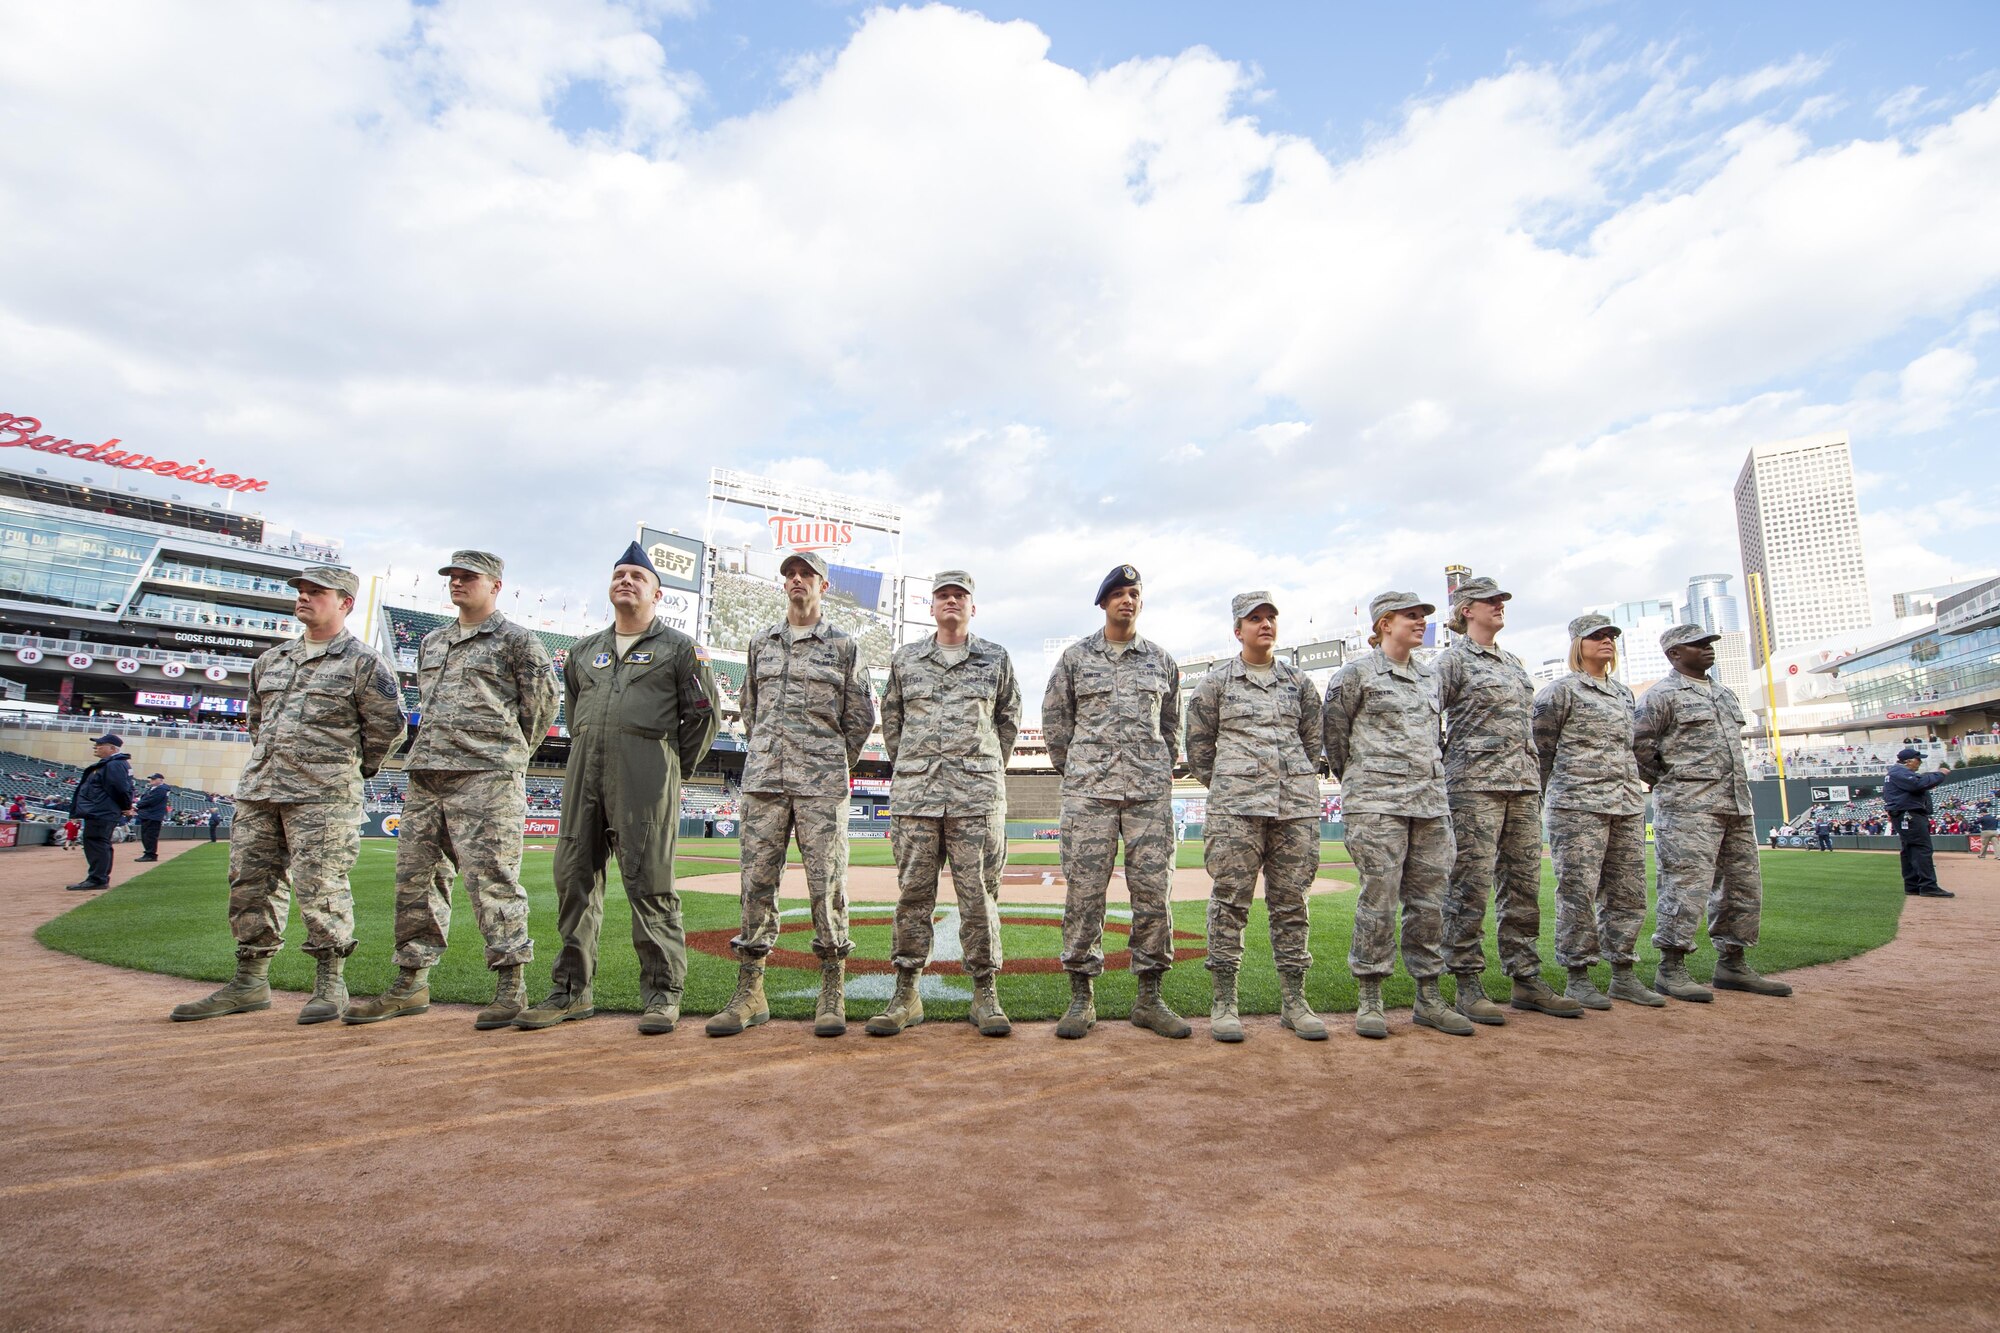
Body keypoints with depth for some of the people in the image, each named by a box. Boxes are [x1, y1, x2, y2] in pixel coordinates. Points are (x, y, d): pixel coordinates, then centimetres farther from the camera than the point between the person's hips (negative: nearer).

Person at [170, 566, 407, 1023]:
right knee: (250, 886, 11)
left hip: (323, 798, -7)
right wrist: (267, 763, 20)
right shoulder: (271, 661, 18)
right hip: (256, 792, 7)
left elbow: (390, 725, -3)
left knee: (321, 889, -6)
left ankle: (330, 985, 4)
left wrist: (356, 768, 4)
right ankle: (250, 983, 22)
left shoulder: (363, 662, -3)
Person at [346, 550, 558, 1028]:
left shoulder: (516, 639, 0)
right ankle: (411, 984, 19)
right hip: (425, 774, 8)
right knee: (415, 877, 9)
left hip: (486, 776, -8)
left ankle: (510, 985, -3)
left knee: (491, 877, -9)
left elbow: (543, 699, -1)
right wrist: (432, 748, 18)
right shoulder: (432, 642, 22)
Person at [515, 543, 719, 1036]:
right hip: (584, 770, 6)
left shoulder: (678, 646, 8)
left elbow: (703, 715, 5)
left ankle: (662, 993, -1)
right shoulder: (584, 650, 23)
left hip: (647, 767, -5)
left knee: (649, 881, -8)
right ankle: (572, 990, 16)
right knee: (574, 878, 6)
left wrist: (674, 770, 4)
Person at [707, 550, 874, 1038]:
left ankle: (833, 994, 6)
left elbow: (860, 717, 8)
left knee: (826, 883, -2)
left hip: (822, 783, -3)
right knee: (757, 880, 3)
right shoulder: (761, 644, 16)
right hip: (763, 779, 3)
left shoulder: (844, 646, 6)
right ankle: (749, 992, 11)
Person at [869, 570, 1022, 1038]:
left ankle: (985, 994, 8)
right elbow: (891, 719, 20)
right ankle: (906, 994, 11)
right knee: (913, 893, 3)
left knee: (978, 894, 0)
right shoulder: (905, 659, 13)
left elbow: (1009, 719, 18)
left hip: (978, 796, -1)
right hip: (914, 793, 1)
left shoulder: (996, 658, 10)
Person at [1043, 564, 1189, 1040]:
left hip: (1150, 792, 2)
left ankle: (1150, 997, 12)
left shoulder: (1162, 661, 13)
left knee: (1153, 890, 1)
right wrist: (1074, 770, 9)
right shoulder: (1076, 657, 8)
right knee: (1084, 890, -2)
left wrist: (1160, 772, 14)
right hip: (1088, 791, -1)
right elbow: (1054, 719, 12)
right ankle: (1082, 996, 8)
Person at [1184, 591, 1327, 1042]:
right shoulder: (1216, 681, 6)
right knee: (1230, 900, -4)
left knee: (1291, 901, 6)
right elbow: (1198, 744, 10)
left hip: (1297, 803, 3)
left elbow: (1312, 741, 21)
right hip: (1236, 806, -3)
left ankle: (1294, 1001, 16)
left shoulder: (1299, 682, 14)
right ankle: (1224, 1002, 4)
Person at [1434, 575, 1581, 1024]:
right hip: (1476, 784, -7)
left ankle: (1526, 979, 16)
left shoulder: (1513, 662, 21)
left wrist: (1535, 777, 20)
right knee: (1471, 885, -6)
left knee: (1523, 884, 8)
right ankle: (1467, 985, 0)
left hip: (1523, 783, 7)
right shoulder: (1453, 660, -2)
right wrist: (1437, 776, -10)